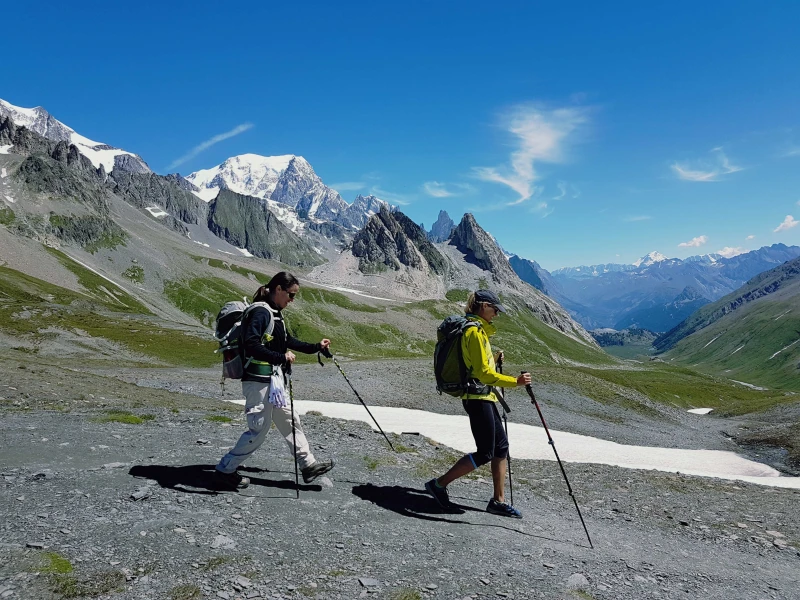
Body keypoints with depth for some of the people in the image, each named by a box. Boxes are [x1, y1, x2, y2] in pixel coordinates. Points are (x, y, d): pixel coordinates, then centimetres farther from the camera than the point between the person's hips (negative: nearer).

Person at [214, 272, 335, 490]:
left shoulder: (275, 314, 13)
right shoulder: (261, 312, -18)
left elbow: (288, 342, 24)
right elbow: (250, 345, -29)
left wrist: (315, 347, 20)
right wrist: (281, 357, -28)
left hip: (274, 380, 10)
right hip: (259, 380, -10)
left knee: (290, 421, 16)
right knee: (259, 430, -3)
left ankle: (308, 465, 28)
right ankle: (224, 470, 12)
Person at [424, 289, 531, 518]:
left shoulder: (476, 329, 15)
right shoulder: (475, 331, -17)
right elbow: (483, 373, -22)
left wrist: (493, 359, 15)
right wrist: (515, 381, -22)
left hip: (484, 397, 10)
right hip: (478, 398, -10)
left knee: (501, 447, 12)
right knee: (485, 453, -4)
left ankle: (498, 501, 20)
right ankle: (439, 484, 6)